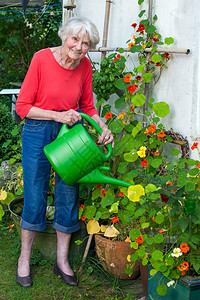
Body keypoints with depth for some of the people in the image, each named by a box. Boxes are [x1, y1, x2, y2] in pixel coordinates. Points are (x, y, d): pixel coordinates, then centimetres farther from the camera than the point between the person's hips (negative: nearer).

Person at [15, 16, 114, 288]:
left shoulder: (84, 66, -3)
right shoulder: (42, 59, -15)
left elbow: (88, 107, 9)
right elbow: (22, 107, -12)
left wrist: (103, 128, -8)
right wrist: (57, 115, -22)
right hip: (38, 132, -4)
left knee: (69, 195, 7)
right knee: (35, 196, 3)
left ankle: (62, 260, 23)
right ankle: (24, 258, 23)